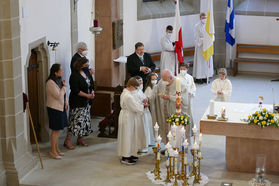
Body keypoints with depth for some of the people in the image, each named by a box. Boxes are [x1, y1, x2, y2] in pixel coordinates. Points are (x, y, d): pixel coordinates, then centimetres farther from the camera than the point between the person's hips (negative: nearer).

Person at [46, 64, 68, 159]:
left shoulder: (58, 80, 9)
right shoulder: (51, 82, -20)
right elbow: (58, 95, -23)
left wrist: (66, 102, 10)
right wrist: (64, 86, -14)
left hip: (60, 107, 9)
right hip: (54, 108, -9)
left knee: (57, 129, 14)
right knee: (55, 130, -4)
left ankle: (56, 148, 23)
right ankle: (53, 151, 4)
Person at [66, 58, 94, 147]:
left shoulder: (86, 73, 9)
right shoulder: (74, 76, -16)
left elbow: (91, 84, 19)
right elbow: (76, 91, -20)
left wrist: (92, 92, -1)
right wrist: (87, 95, -19)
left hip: (86, 102, 8)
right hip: (77, 103, -8)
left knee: (85, 120, 11)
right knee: (76, 121, -9)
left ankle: (80, 139, 21)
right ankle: (68, 140, -3)